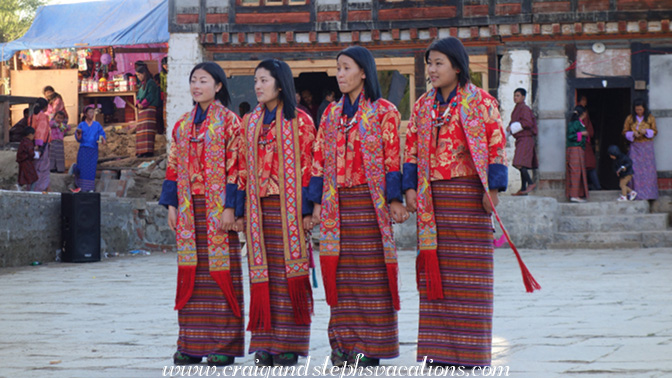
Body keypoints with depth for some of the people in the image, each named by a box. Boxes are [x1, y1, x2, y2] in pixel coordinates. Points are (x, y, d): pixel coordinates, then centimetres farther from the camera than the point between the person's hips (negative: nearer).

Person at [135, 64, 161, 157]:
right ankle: (141, 151, 3)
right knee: (140, 130, 3)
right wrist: (138, 103, -1)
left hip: (149, 108, -9)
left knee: (147, 129, -13)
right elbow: (139, 96, 18)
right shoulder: (141, 84, 19)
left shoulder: (151, 83, -5)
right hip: (141, 109, 9)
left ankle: (148, 151, -16)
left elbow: (151, 96, -13)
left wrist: (143, 104, -15)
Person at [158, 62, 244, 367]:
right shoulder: (183, 125, 14)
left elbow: (235, 167, -8)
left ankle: (224, 344, -1)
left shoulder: (228, 121, -2)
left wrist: (230, 207, -14)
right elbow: (173, 167, 15)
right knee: (190, 272, 5)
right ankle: (192, 344, 9)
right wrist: (171, 205, 6)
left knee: (221, 270, -5)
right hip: (189, 209, 5)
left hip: (218, 208, -5)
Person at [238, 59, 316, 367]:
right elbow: (243, 168, 14)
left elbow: (307, 167, -5)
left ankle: (288, 346, 1)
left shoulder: (299, 121, -1)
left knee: (289, 272, -3)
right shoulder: (250, 122, 14)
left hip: (288, 206, -5)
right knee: (262, 274, 3)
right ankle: (266, 345, 7)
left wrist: (306, 210, -10)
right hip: (258, 209, 5)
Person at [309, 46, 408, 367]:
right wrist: (318, 202, 8)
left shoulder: (384, 111, 0)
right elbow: (319, 160, 14)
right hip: (337, 203, 5)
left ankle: (371, 346, 0)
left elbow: (393, 158, -5)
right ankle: (344, 343, 9)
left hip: (370, 200, -5)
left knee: (371, 272, -3)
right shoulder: (331, 113, 14)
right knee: (341, 273, 4)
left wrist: (395, 199, -12)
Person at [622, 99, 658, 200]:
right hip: (635, 146, 0)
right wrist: (633, 134, -12)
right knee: (635, 170, -7)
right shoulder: (630, 118, 5)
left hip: (647, 146, 0)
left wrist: (646, 131, -13)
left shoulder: (650, 118, 4)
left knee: (648, 169, -5)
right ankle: (638, 194, -6)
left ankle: (649, 194, -1)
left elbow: (655, 132, 6)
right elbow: (625, 132, 8)